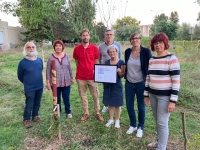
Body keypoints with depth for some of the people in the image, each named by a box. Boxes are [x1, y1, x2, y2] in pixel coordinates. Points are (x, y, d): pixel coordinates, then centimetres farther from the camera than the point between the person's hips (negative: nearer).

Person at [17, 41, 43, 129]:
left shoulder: (40, 60, -4)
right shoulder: (23, 62, -15)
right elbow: (20, 76, -2)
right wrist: (27, 83, 9)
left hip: (40, 87, 4)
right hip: (29, 89, -4)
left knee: (37, 103, 19)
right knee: (29, 105, 8)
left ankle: (35, 116, 40)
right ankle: (27, 120, 28)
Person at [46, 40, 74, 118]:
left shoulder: (66, 56, 0)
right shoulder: (51, 57, -7)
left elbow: (70, 68, 7)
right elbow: (48, 70, -3)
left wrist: (72, 78, 10)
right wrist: (48, 82, -5)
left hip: (66, 82, 2)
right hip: (55, 82, -1)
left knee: (66, 98, 12)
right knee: (57, 99, 13)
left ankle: (68, 112, 30)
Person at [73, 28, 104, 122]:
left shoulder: (94, 48, -3)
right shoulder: (76, 49, -1)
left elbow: (96, 61, 6)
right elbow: (76, 61, 11)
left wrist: (95, 70, -4)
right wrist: (81, 69, 6)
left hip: (92, 76, -1)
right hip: (80, 77, 1)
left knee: (96, 96, 8)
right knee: (83, 96, 11)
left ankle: (97, 113, 25)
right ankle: (86, 113, 27)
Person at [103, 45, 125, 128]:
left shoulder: (121, 62, -5)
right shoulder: (106, 62, 7)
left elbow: (122, 75, -7)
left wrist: (119, 71, -26)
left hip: (117, 85, -3)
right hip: (107, 85, 4)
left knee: (117, 104, 6)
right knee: (110, 103, 11)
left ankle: (117, 120, 23)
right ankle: (111, 120, 27)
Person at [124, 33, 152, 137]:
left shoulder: (146, 51, -11)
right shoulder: (127, 51, 1)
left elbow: (150, 68, -7)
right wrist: (122, 71, 3)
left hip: (141, 83, -4)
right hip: (129, 83, 4)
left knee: (141, 106, 11)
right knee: (129, 106, 12)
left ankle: (140, 127, 32)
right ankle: (133, 125, 35)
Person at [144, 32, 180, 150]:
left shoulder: (172, 59, -12)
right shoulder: (152, 60, 8)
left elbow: (176, 81, -15)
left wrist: (173, 100, -18)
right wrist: (146, 95, 13)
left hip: (165, 96, -6)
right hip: (153, 94, 6)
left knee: (162, 122, 1)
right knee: (158, 121, 17)